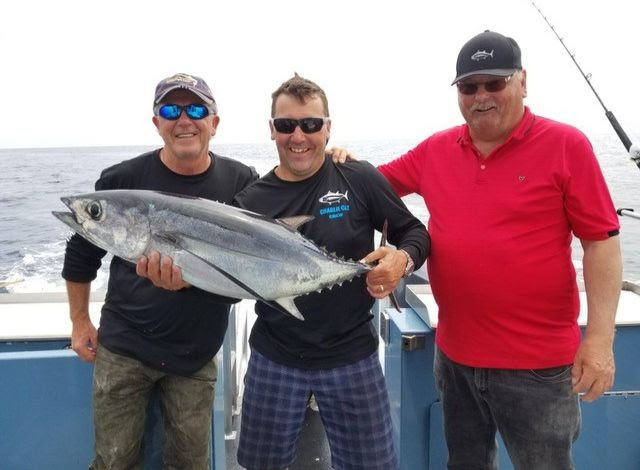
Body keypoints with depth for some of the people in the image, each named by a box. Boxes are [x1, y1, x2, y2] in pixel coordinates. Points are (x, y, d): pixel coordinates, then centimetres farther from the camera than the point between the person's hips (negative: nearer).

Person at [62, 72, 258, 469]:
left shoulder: (242, 183, -5)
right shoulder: (122, 180, -7)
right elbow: (81, 254, 5)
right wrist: (80, 323, 7)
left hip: (198, 352, 1)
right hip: (124, 347, -1)